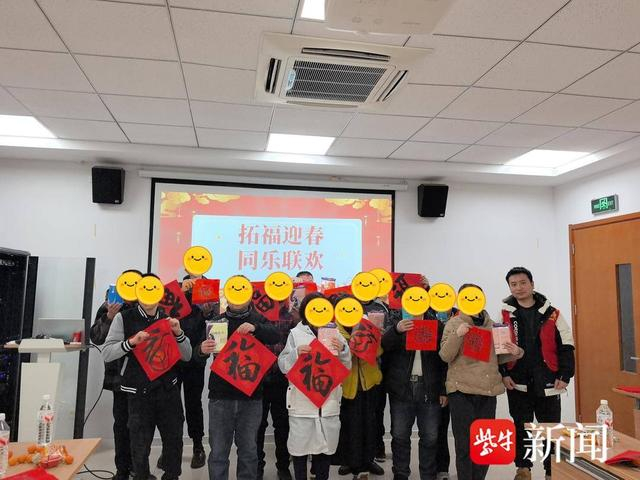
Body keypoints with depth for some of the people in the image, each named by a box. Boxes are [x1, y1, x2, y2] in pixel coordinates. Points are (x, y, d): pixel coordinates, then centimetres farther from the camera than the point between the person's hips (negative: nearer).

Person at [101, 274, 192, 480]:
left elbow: (186, 356, 5)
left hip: (168, 389, 3)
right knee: (140, 446, 6)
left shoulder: (169, 319, 6)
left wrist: (178, 333, -12)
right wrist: (131, 342, -22)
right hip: (139, 392, -2)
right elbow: (106, 353, -7)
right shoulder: (124, 318, -3)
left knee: (174, 440, 11)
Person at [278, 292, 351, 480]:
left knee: (326, 448, 11)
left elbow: (347, 367, 8)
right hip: (301, 401, -2)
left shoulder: (335, 334, 7)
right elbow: (283, 366, -2)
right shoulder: (296, 334, 1)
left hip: (329, 401, 2)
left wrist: (343, 350, -11)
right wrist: (296, 353, -19)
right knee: (300, 448, 6)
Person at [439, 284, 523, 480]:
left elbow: (497, 356, 18)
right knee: (465, 444, 0)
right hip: (462, 391, -5)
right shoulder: (454, 324, -3)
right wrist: (457, 335, -24)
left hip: (488, 390, 5)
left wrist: (514, 352, -1)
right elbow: (445, 356, -10)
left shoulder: (491, 324, 11)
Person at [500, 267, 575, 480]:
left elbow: (566, 346, 2)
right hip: (517, 383, 0)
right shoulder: (504, 314, 0)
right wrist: (503, 374, -8)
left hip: (547, 383, 0)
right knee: (520, 428, 11)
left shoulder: (551, 314, 1)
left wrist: (564, 376, -4)